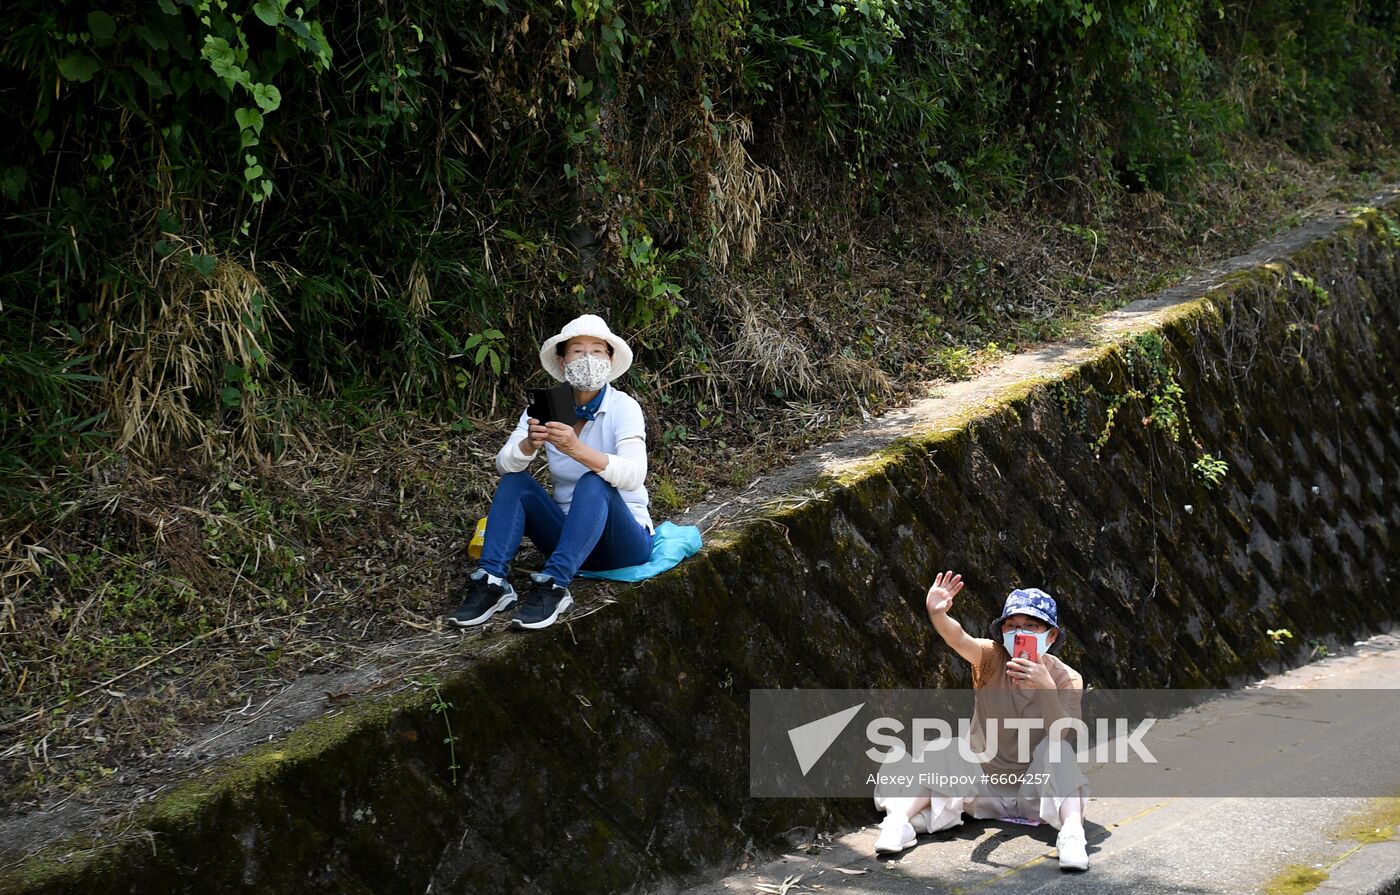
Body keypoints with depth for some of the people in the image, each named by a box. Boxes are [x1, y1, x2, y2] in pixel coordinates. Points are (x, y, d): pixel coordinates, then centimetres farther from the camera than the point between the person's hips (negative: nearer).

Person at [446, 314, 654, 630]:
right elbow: (504, 465, -12)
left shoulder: (623, 407, -12)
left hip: (623, 541, -4)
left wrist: (576, 449, -44)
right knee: (515, 481, -14)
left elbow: (633, 475, -29)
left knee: (593, 483, -31)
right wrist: (529, 445, -35)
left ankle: (552, 587, -39)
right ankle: (491, 583, -26)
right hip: (570, 537, 4)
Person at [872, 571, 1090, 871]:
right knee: (943, 755, -23)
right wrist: (937, 615, -55)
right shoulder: (992, 659, -9)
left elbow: (1063, 735, -25)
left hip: (1034, 790, -1)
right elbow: (960, 640, -32)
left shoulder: (1067, 679, -9)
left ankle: (1072, 833, -43)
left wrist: (1046, 688, -41)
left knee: (1057, 749, -29)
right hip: (984, 781, 2)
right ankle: (899, 820, -32)